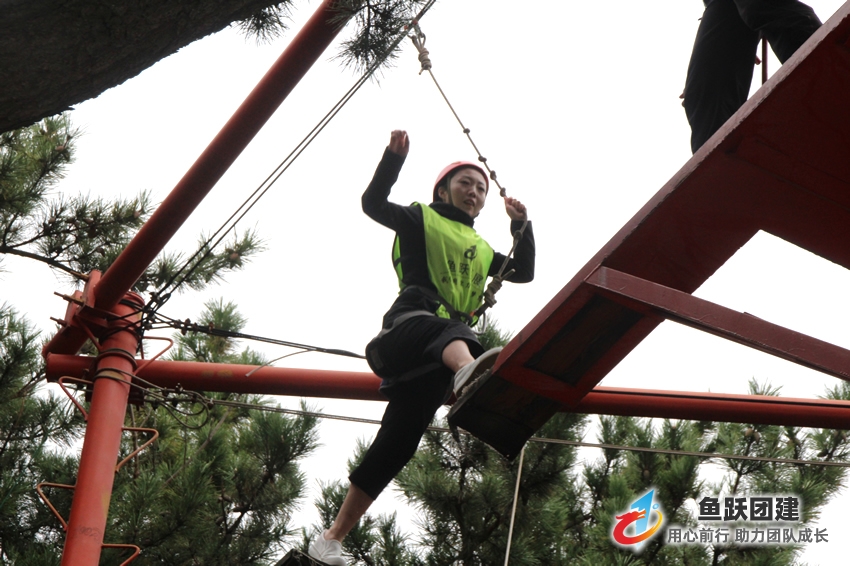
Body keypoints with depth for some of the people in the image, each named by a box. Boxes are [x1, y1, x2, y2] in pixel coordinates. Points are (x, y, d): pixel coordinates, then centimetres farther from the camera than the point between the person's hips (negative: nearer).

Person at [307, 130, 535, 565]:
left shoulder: (480, 250, 35)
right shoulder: (420, 220, 17)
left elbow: (524, 272, 32)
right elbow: (373, 203, 6)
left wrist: (521, 225, 20)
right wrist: (394, 158, -4)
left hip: (438, 351, 5)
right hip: (411, 324, -5)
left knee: (396, 445, -2)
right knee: (447, 332, -42)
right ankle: (469, 370, -79)